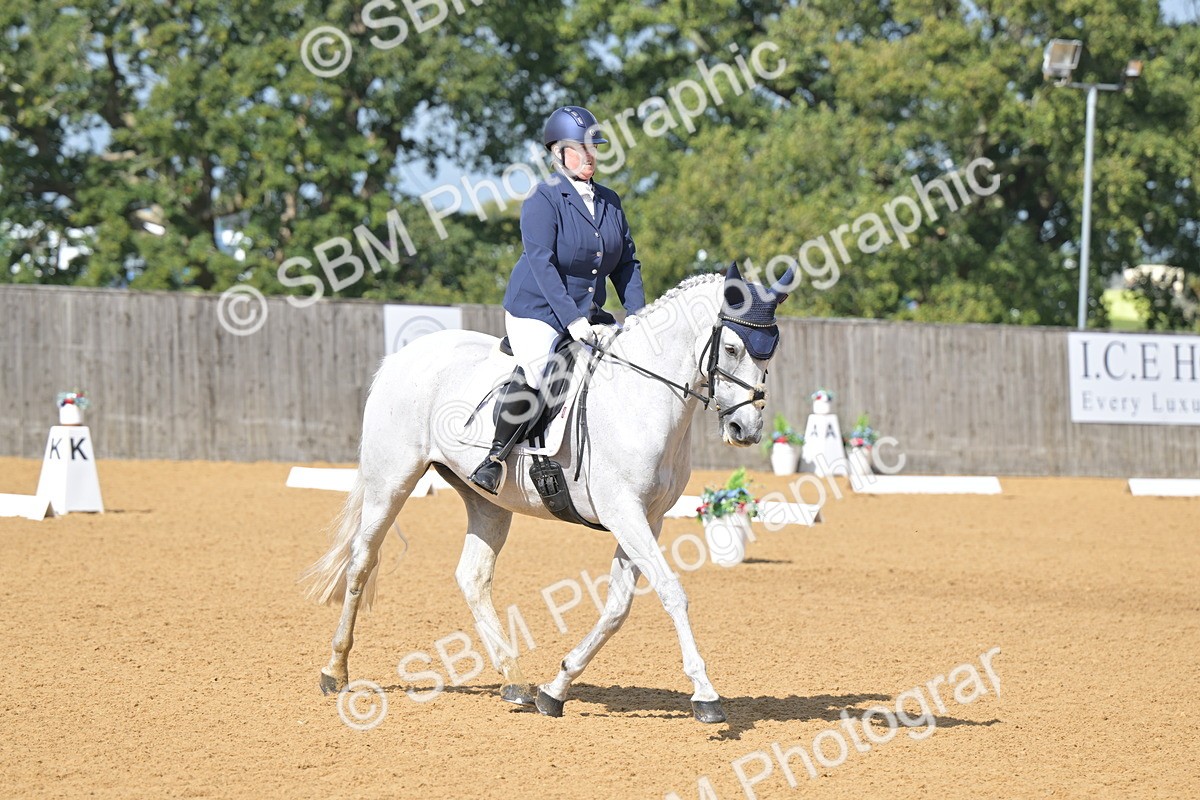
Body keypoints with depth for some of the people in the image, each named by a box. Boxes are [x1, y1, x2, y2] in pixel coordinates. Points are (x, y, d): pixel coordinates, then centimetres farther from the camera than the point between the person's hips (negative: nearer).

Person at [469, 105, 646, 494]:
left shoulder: (609, 201, 10)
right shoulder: (544, 200, -10)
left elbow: (627, 262, 13)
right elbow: (542, 263, -19)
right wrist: (571, 319, -28)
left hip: (588, 314, 7)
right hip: (536, 312, -7)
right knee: (537, 370, -32)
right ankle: (495, 458, -20)